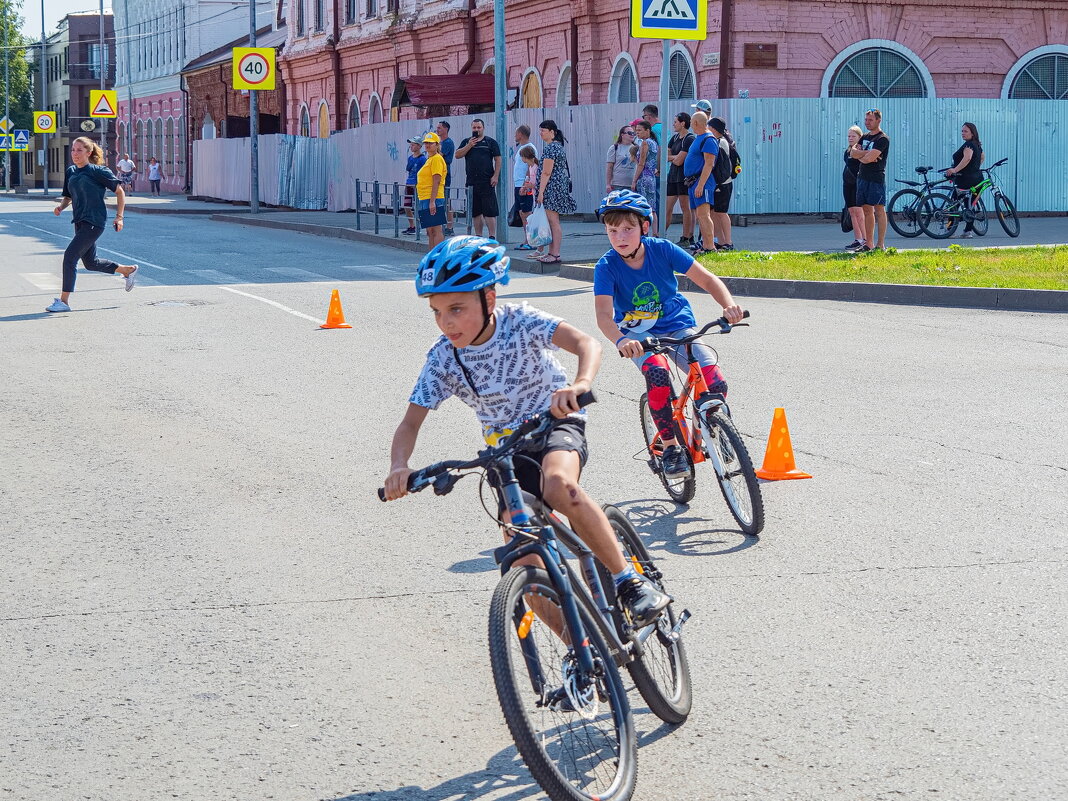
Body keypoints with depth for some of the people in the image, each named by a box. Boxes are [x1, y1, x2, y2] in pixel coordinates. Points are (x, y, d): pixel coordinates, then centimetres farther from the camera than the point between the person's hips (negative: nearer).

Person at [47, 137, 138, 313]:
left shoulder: (98, 172, -10)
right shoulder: (70, 172, 10)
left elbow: (120, 191, -3)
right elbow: (68, 197, 20)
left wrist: (119, 217, -6)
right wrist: (60, 207, -2)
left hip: (94, 222, -9)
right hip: (80, 222, 9)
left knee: (70, 256, -16)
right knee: (90, 262, 18)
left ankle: (63, 301, -12)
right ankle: (129, 270, 39)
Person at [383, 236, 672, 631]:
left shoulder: (519, 322, -21)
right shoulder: (443, 359, -13)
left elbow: (586, 343, -34)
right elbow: (411, 422, -11)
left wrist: (580, 385, -56)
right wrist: (399, 466, -33)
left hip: (555, 423, -3)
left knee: (558, 485, -38)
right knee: (527, 562, -9)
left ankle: (630, 581, -25)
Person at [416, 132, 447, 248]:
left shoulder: (437, 159, -9)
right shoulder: (429, 159, 20)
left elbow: (436, 181, -17)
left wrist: (432, 201, -23)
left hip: (432, 199, -10)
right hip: (425, 199, 10)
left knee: (436, 230, -10)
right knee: (430, 232, 10)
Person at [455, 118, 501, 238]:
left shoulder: (491, 142, 5)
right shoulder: (466, 142, 15)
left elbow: (498, 160, 1)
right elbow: (457, 155, 4)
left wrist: (495, 176, -8)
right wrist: (469, 145, -7)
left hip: (487, 182, -4)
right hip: (472, 182, 4)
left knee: (490, 211, -8)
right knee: (476, 212, 8)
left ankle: (492, 236, -8)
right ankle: (478, 236, 15)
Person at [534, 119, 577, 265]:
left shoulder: (550, 148, -14)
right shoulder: (559, 146, 17)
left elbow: (546, 173, -18)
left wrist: (541, 192, -18)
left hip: (551, 187, -10)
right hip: (560, 186, 10)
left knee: (553, 222, -8)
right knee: (552, 222, 12)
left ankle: (555, 255, -7)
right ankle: (552, 253, 14)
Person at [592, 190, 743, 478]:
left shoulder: (662, 249, -15)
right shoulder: (606, 267, -18)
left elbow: (706, 278, -15)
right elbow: (604, 315, -30)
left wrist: (729, 305, -34)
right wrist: (620, 341, -51)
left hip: (678, 325, 1)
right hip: (638, 334, -1)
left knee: (715, 384, -19)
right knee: (657, 373, -34)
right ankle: (670, 446, -16)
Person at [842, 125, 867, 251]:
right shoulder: (847, 151, 16)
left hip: (858, 184, -8)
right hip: (847, 184, 8)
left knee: (858, 211, -13)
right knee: (852, 212, 7)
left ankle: (866, 240, -13)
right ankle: (857, 240, 11)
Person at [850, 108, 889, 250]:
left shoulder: (883, 139, -8)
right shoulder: (865, 137, 17)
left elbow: (869, 158, -19)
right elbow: (853, 152, 3)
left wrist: (860, 156, 1)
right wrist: (867, 153, -12)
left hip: (876, 178, -8)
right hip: (862, 178, 8)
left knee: (879, 210, -5)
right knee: (867, 210, 8)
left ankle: (881, 244, -5)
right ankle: (869, 243, 11)